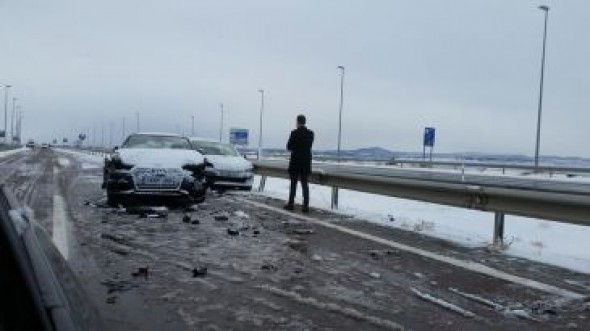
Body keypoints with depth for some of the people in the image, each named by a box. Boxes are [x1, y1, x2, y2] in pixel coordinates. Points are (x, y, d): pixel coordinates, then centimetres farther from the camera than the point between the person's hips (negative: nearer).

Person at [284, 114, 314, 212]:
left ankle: (291, 203, 10)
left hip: (295, 162, -4)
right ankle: (305, 205, 3)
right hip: (306, 162, 4)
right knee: (305, 184, 7)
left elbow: (289, 147, -7)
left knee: (293, 183, 6)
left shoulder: (294, 133, -13)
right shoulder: (310, 133, 1)